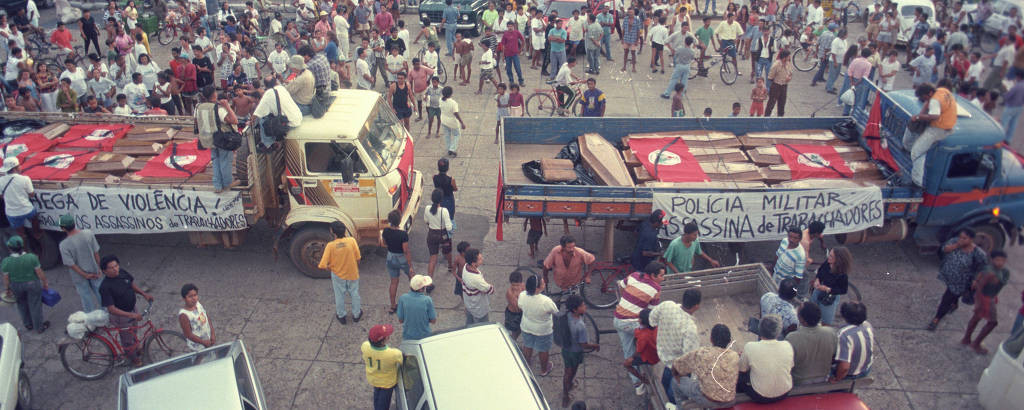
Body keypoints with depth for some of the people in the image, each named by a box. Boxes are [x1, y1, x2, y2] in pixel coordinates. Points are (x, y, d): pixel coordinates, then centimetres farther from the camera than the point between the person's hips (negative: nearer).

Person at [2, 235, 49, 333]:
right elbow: (40, 272, -14)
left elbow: (6, 278, -8)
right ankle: (39, 327, 27)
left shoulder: (6, 262, -19)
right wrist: (45, 282, 1)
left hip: (16, 286, 2)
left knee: (22, 305, 25)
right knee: (35, 306, 14)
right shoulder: (32, 257, -23)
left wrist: (7, 289, 8)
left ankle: (28, 325, 41)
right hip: (32, 284, -2)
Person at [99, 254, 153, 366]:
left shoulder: (122, 272, -13)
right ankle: (133, 357, 41)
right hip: (121, 316, -6)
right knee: (127, 338, 16)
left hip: (132, 309, 6)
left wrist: (143, 294, -6)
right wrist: (131, 315, -38)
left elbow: (132, 284, 7)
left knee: (133, 332, 30)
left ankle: (136, 348, 57)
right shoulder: (105, 287, -32)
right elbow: (112, 309, -32)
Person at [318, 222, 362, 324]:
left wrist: (330, 269, 0)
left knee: (339, 296, 21)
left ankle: (341, 316, 37)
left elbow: (323, 265, -21)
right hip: (353, 274, 1)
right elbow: (358, 258, -11)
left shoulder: (330, 245, -22)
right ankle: (356, 315, 37)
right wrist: (356, 269, 8)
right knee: (354, 294, 22)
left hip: (338, 276, -1)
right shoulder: (352, 240, -19)